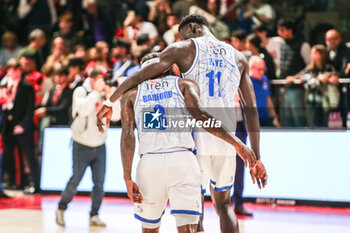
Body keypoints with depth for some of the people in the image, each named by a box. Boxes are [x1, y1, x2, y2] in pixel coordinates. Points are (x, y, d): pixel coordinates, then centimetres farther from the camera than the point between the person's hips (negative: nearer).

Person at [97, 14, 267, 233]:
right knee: (223, 204, 20)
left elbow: (140, 76, -4)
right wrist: (256, 158, 11)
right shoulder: (238, 57, 16)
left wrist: (109, 103, 5)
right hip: (226, 140, 4)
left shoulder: (185, 49, 5)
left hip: (196, 137, -3)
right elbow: (251, 110, 11)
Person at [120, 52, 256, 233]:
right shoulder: (185, 85, 14)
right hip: (183, 160, -1)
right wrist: (236, 143, -5)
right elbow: (199, 115, -5)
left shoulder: (131, 94, 17)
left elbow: (127, 135, 3)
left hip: (150, 163, 2)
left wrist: (127, 178, -2)